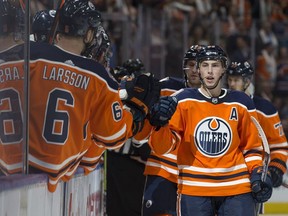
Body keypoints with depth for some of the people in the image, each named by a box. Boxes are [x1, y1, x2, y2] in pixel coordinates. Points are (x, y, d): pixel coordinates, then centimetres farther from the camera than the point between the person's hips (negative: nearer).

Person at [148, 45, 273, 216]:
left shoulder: (241, 103, 7)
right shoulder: (184, 101, 0)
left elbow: (251, 145, 16)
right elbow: (163, 147, -5)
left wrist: (258, 174, 2)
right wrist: (161, 123, -24)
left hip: (236, 187, 1)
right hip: (193, 188, -1)